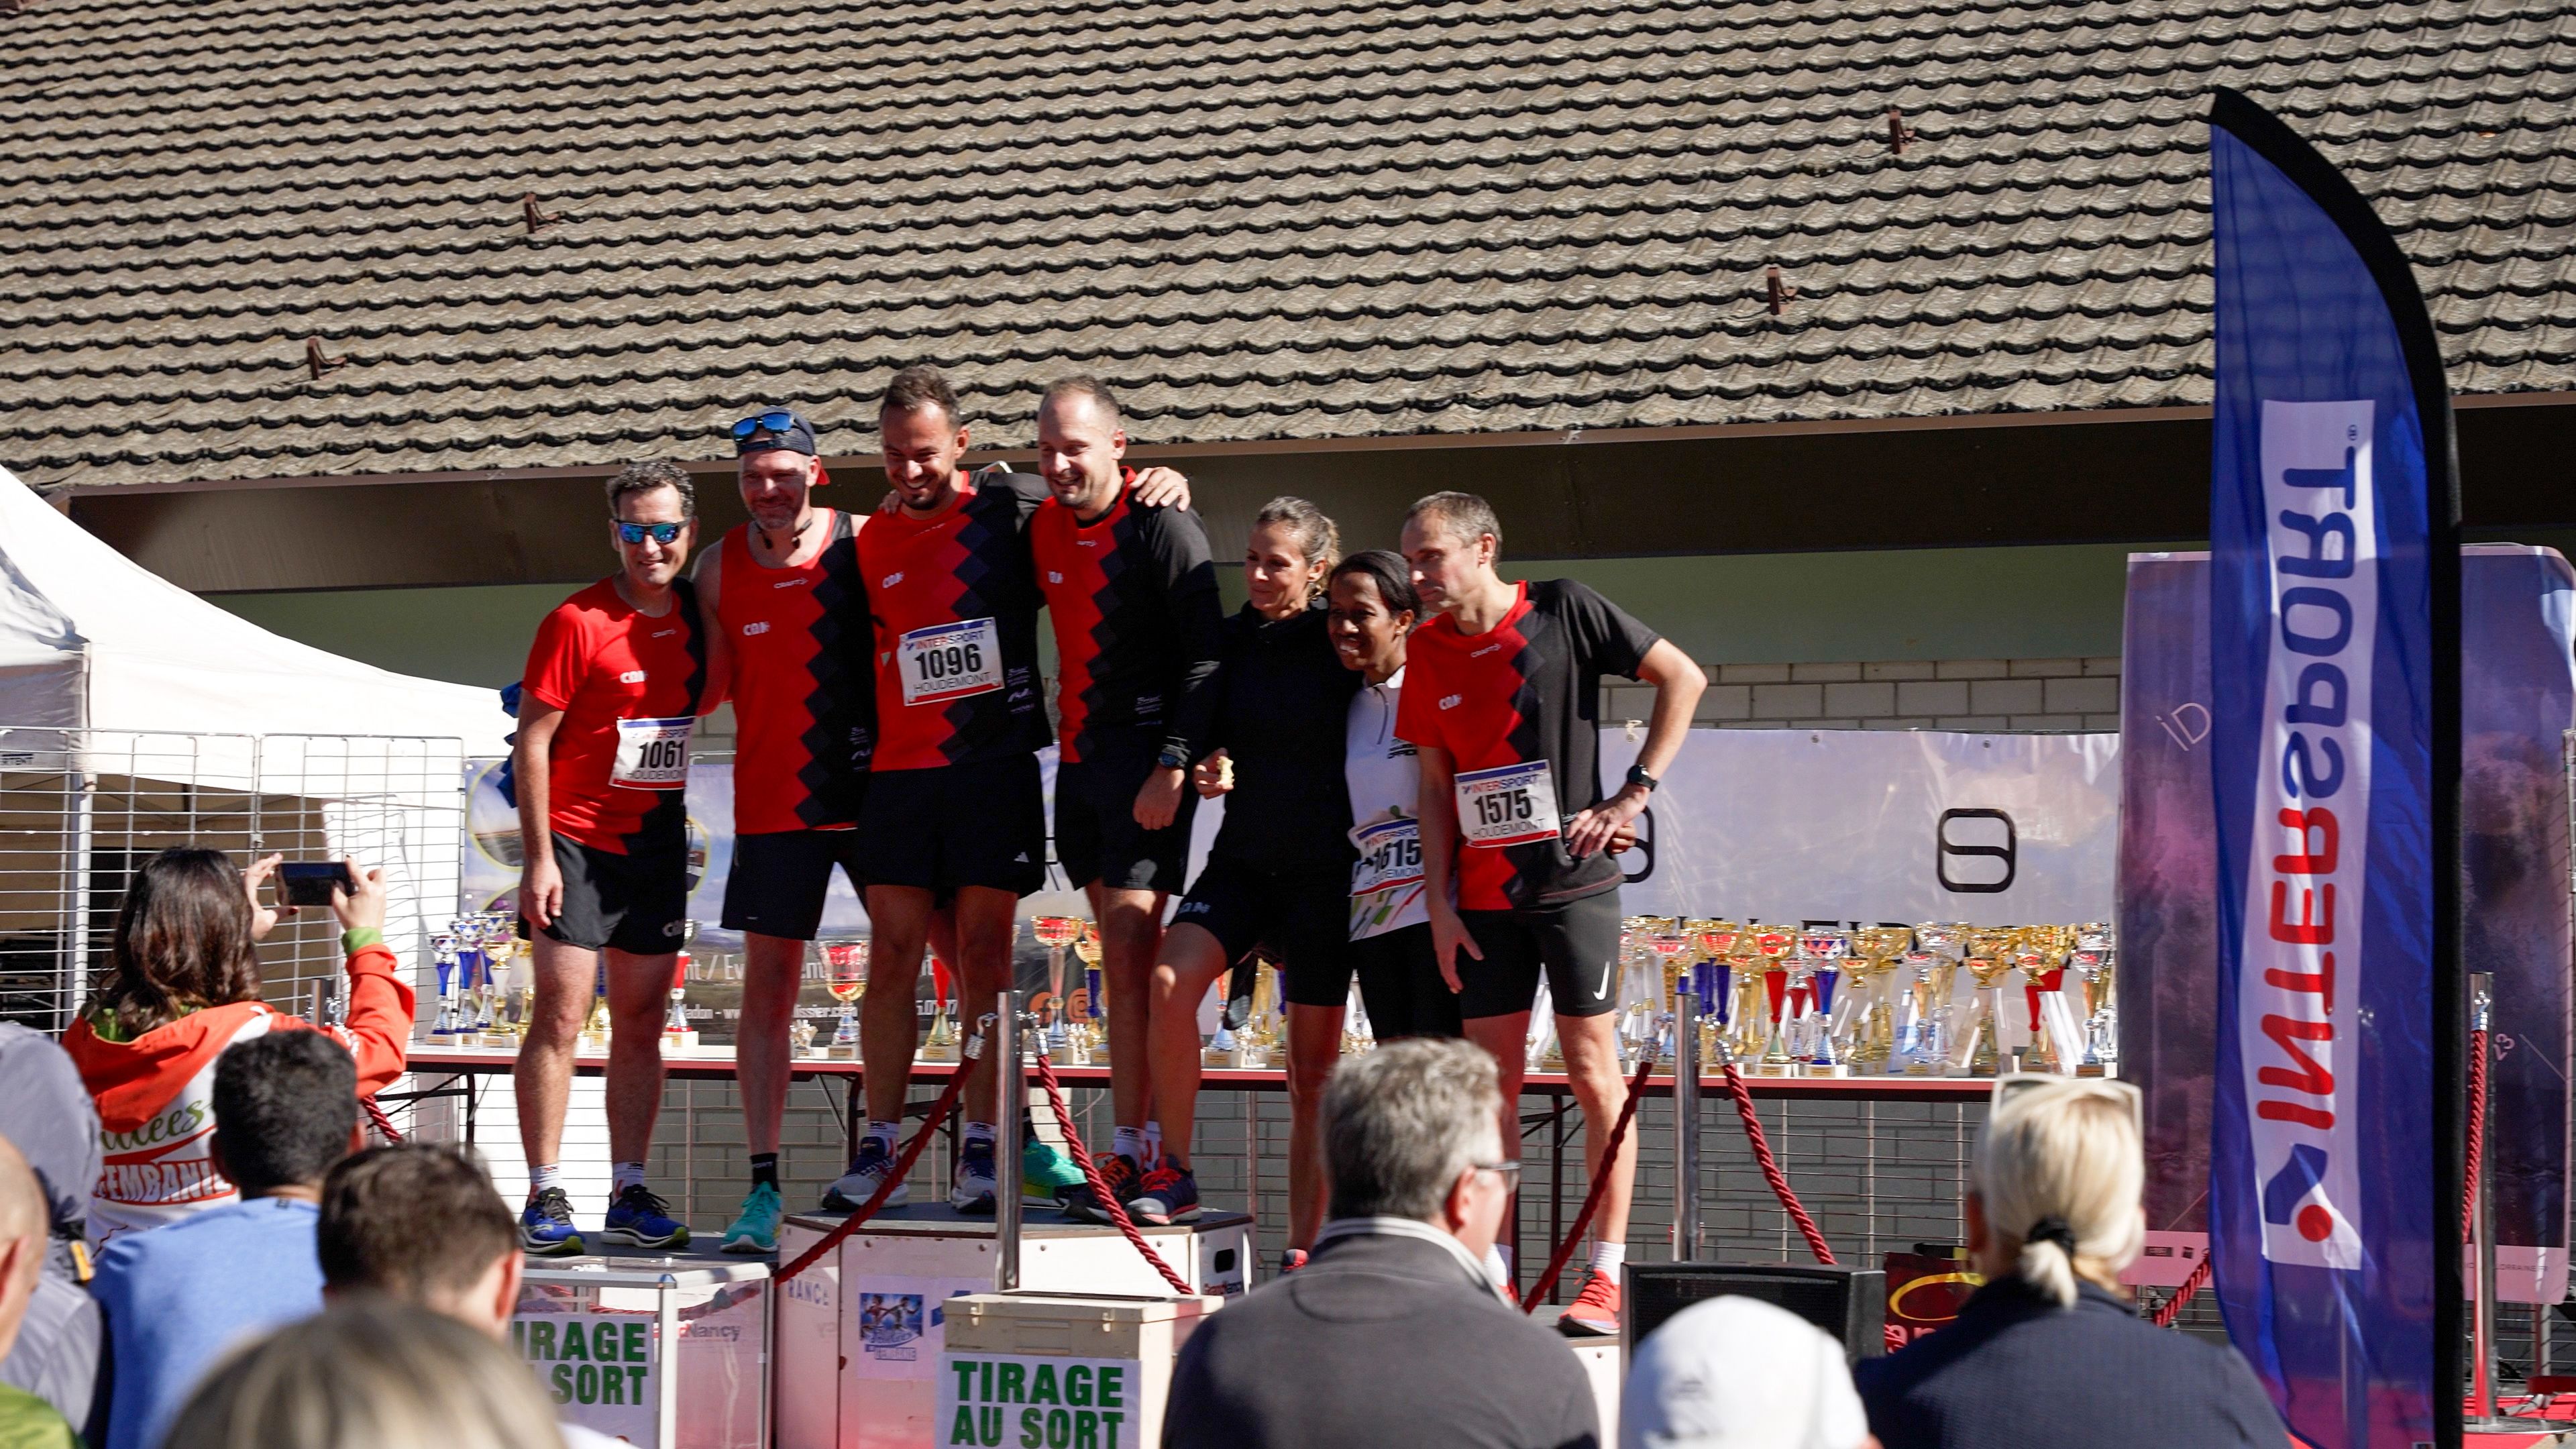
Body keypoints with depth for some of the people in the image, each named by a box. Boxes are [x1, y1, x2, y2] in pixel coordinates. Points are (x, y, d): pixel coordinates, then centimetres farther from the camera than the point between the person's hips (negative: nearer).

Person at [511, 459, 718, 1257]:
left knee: (641, 1020, 6)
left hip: (657, 843, 5)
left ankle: (629, 1194, 11)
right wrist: (538, 857, -14)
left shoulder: (700, 615, 6)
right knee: (559, 1014, -7)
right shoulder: (577, 622, -10)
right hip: (577, 840, -5)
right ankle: (545, 1196, -4)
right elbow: (532, 741, -9)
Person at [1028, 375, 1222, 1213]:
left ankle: (1128, 1151, -11)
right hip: (1078, 757, 7)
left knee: (1128, 951, -11)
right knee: (1127, 954, 9)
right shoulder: (1043, 529, 11)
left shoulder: (1160, 525, -10)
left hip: (1147, 757, -7)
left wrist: (1174, 765, -20)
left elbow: (1207, 656, -14)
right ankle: (1153, 1137, 14)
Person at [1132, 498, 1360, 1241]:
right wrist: (1212, 769, -8)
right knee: (1170, 980, -24)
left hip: (1325, 868, -3)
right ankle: (1174, 1171, -12)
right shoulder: (1235, 640, 6)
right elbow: (1204, 737, 13)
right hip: (1243, 858, 3)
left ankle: (1304, 1249, 10)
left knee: (1313, 1067, 2)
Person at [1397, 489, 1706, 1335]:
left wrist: (1634, 794, -9)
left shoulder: (1563, 611, -6)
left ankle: (1606, 1278, 1)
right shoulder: (1430, 649, 7)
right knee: (1490, 1079, 5)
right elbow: (1435, 785, 11)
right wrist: (1439, 904, 4)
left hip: (1572, 883, -4)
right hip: (1483, 895, 4)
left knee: (1592, 1071, -3)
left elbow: (1683, 678, -3)